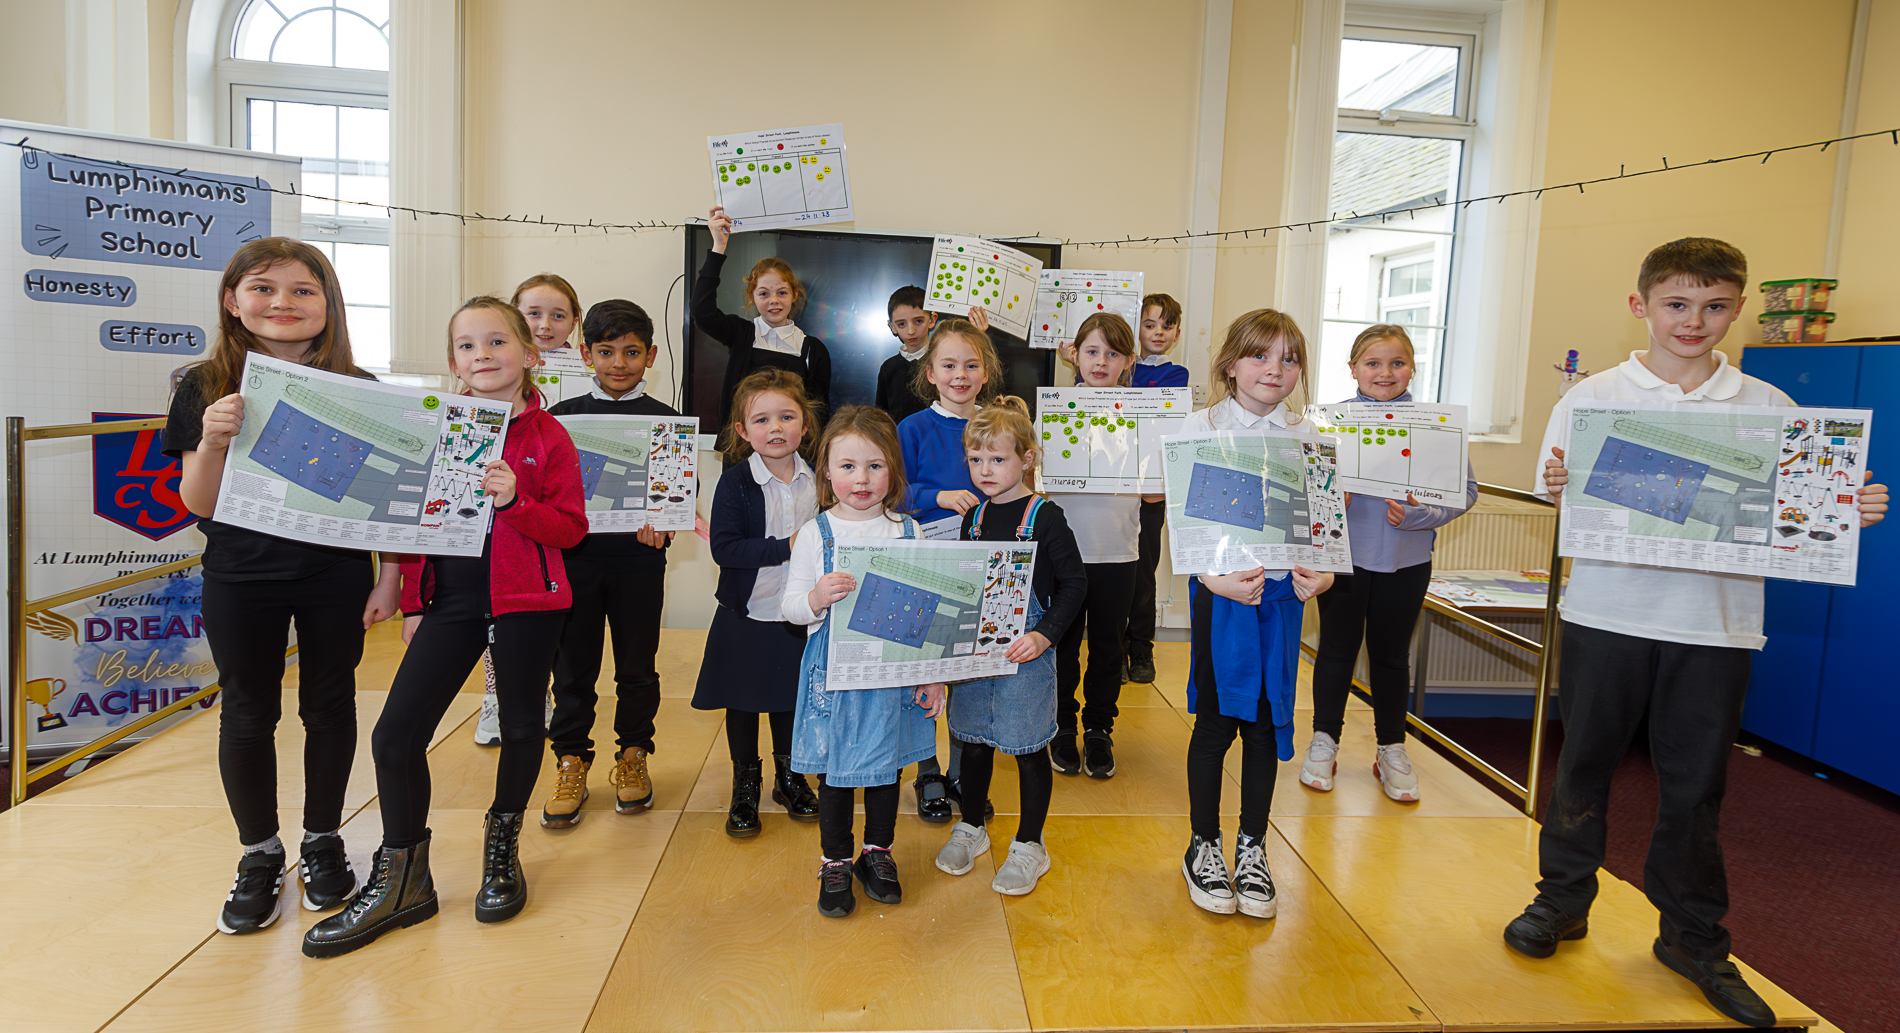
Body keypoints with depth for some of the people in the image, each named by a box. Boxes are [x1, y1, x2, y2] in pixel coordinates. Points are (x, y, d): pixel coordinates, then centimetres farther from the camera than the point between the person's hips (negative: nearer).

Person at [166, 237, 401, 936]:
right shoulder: (204, 389, -1)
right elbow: (198, 506, -2)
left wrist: (388, 579, -3)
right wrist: (212, 441, -20)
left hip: (336, 577, 0)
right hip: (240, 582, 1)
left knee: (329, 707, 10)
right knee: (247, 715, 9)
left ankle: (322, 841, 29)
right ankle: (259, 854, 28)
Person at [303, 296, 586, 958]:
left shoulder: (548, 437, -2)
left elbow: (570, 529, -5)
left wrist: (515, 500, -22)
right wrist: (412, 603, 10)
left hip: (525, 601, -3)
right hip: (449, 598, 3)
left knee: (521, 726, 10)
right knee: (395, 733, -2)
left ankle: (503, 847, 35)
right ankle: (402, 879, 14)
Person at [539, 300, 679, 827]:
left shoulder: (665, 421, 2)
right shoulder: (562, 417, 5)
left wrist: (661, 523, -18)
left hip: (639, 561, 0)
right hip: (575, 557, 1)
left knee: (637, 665, 10)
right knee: (572, 665, 7)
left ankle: (632, 757, 27)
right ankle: (571, 762, 22)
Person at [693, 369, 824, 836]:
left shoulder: (816, 480, -1)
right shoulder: (735, 483, -14)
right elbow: (724, 549, -22)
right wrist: (786, 547, -27)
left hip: (799, 614, 3)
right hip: (747, 613, -3)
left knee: (792, 697, 17)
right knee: (743, 702, 12)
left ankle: (790, 778, 37)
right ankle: (745, 787, 30)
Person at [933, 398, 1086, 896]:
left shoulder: (1045, 517, -10)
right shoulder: (974, 517, 6)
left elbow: (1074, 583, -10)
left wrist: (1044, 635, -20)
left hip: (1025, 650, -5)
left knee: (1029, 747, 6)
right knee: (974, 740, 16)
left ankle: (1030, 844, 21)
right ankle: (971, 827, 34)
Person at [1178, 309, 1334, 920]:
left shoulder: (1309, 438, 4)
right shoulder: (1198, 430, -4)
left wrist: (1323, 571, -11)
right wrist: (1216, 577, -20)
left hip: (1282, 593, 3)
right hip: (1219, 590, -3)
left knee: (1266, 721, 9)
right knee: (1214, 720, 5)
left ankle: (1252, 848, 25)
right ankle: (1203, 846, 22)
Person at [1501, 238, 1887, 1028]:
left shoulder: (1767, 408, 4)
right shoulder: (1592, 398, 0)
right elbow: (1561, 501, -1)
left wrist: (1850, 513, -13)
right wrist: (1558, 488, -22)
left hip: (1715, 623, 1)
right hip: (1607, 612, -1)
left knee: (1696, 783, 10)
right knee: (1584, 761, 10)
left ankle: (1693, 936, 28)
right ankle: (1563, 899, 29)